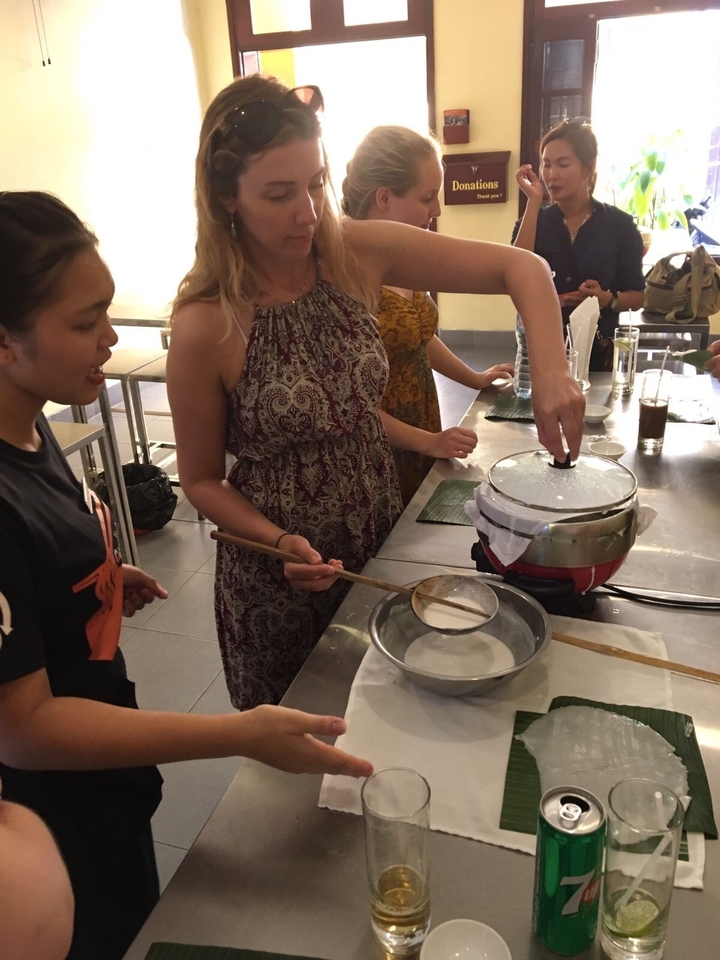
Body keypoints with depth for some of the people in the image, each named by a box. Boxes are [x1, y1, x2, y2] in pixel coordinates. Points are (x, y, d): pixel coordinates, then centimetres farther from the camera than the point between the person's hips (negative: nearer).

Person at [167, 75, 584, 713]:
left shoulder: (355, 253, -12)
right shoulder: (206, 326, -21)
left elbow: (521, 268, -11)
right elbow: (201, 479, -9)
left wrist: (552, 372, -26)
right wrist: (278, 541, -24)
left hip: (381, 544, 4)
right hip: (280, 581, -3)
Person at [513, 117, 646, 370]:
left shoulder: (619, 224, -1)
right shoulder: (534, 221, 2)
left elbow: (637, 296, 3)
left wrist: (608, 299, -20)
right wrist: (534, 201, -16)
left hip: (599, 353, 0)